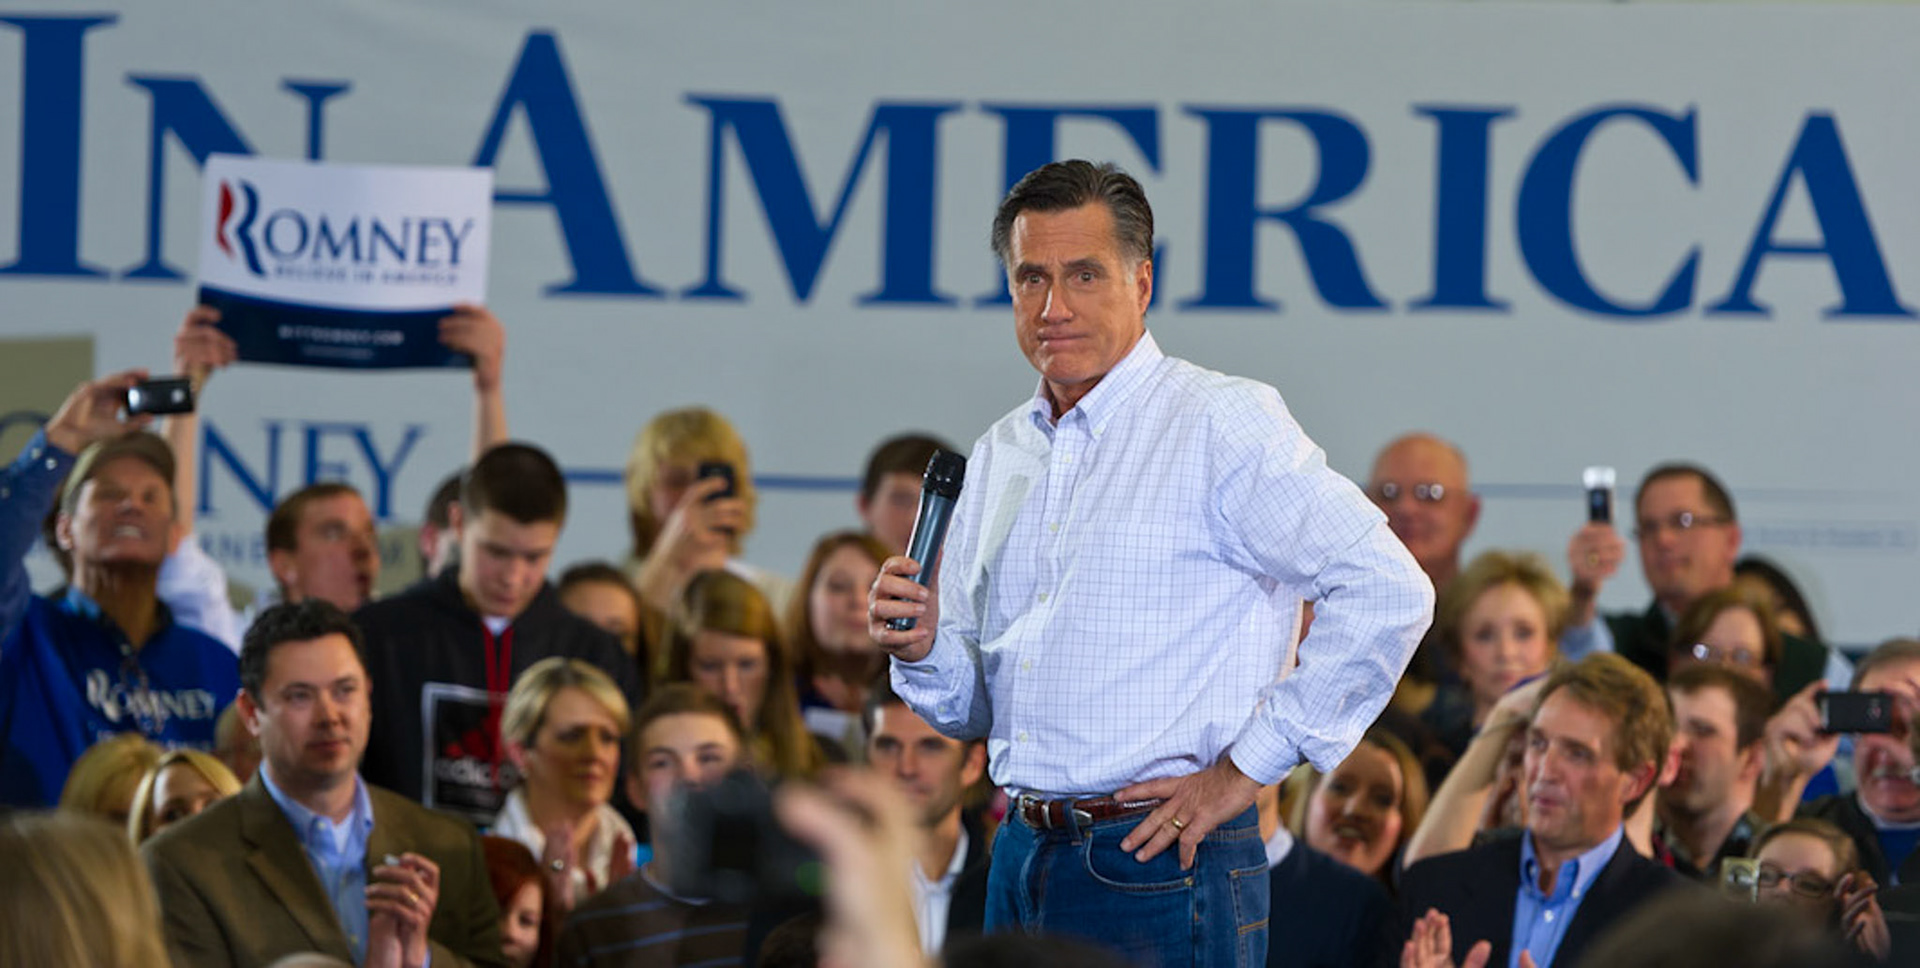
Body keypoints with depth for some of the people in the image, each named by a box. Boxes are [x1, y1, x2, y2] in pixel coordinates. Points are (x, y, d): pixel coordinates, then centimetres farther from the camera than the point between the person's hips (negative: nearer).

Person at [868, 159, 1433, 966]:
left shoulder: (1221, 423, -6)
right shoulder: (997, 458, 16)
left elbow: (1387, 594, -14)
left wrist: (1245, 768, -12)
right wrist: (924, 649, -3)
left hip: (1162, 870, -6)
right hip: (1022, 862, 6)